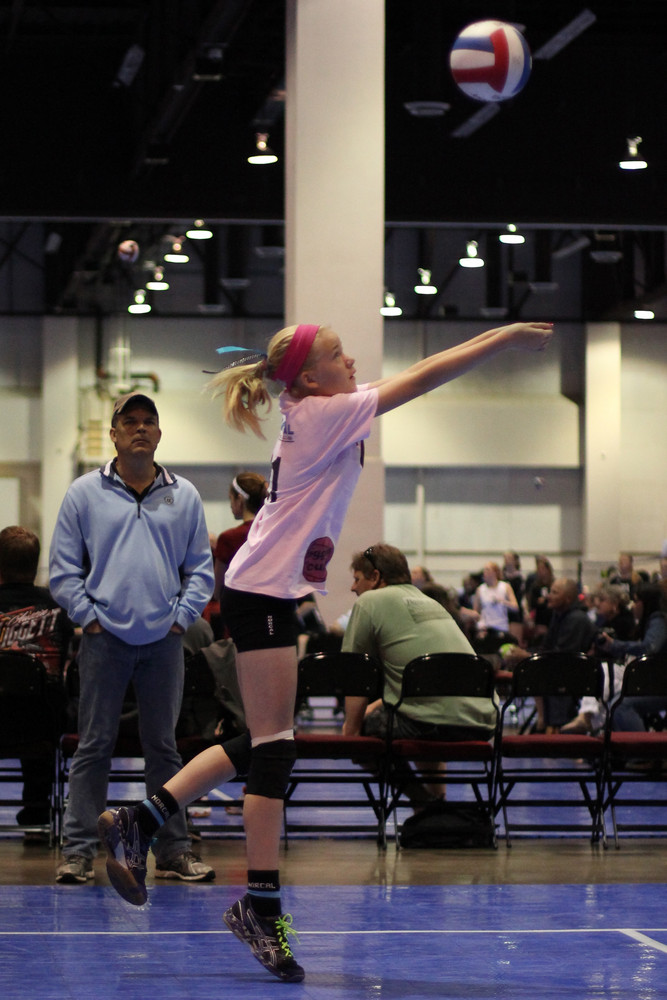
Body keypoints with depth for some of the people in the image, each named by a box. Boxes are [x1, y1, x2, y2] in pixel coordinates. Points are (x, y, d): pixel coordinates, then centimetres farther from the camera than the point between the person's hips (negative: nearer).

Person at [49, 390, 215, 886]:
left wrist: (183, 614, 1)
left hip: (164, 640, 2)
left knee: (163, 746, 6)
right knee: (94, 745, 0)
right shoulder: (85, 493, 4)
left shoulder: (184, 496, 10)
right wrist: (88, 616, -5)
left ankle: (174, 849, 10)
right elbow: (64, 569, 4)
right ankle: (79, 849, 2)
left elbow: (200, 567, 13)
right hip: (105, 639, -2)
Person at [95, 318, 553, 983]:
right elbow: (420, 380, -13)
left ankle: (134, 824, 17)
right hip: (264, 591, -10)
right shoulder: (324, 413, -12)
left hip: (271, 593, 10)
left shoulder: (312, 416, 14)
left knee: (264, 743, 13)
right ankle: (262, 906, -6)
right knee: (272, 747, -8)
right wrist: (505, 337, -9)